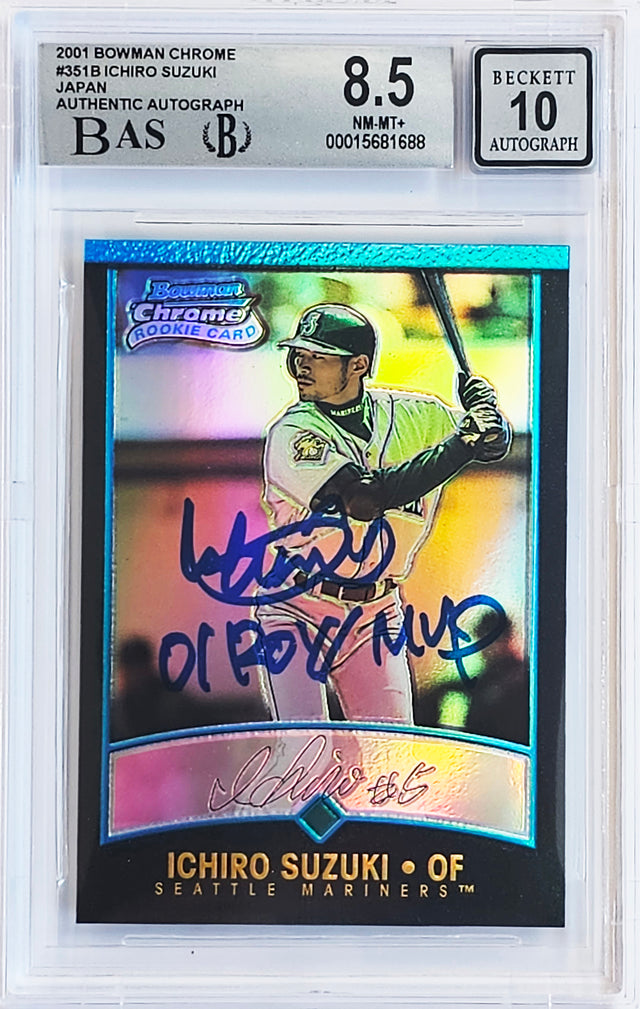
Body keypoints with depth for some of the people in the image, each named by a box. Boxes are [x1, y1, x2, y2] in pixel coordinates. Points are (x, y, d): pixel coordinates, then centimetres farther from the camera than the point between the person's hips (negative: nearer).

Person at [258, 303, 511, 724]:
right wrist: (459, 445, -28)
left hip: (375, 612, 4)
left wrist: (486, 413, -16)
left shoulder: (410, 415, 0)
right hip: (297, 608, -3)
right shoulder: (292, 432, -15)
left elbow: (495, 445, 8)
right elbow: (365, 497, -28)